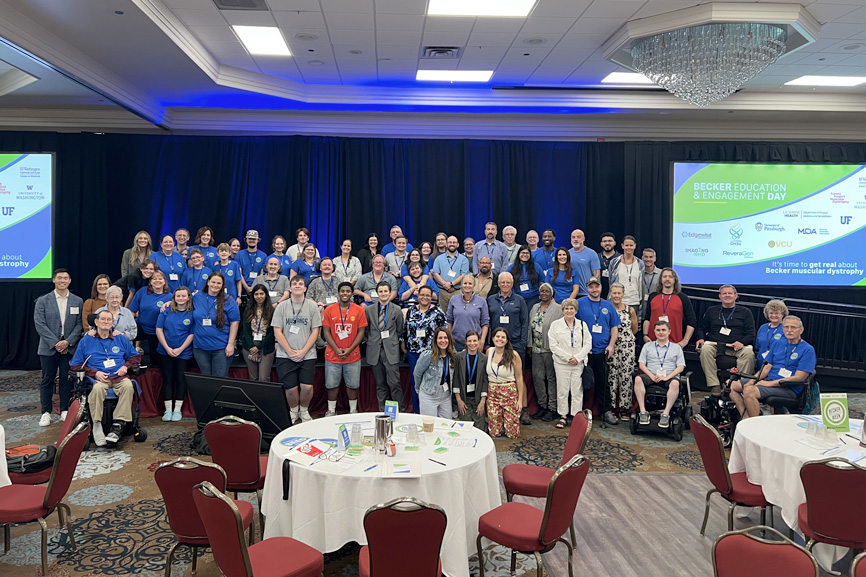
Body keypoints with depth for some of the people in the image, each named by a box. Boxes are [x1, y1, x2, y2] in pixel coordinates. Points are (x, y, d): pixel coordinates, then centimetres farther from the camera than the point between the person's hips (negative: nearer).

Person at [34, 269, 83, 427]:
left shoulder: (78, 301, 5)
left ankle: (65, 411, 14)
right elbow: (40, 325, -5)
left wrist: (68, 342, -12)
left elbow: (80, 324, 1)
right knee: (47, 380, 5)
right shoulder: (43, 301, 2)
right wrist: (55, 343, -12)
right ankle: (46, 412, 13)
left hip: (69, 347, 1)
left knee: (67, 380, 5)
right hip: (48, 347, -1)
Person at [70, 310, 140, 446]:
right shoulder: (86, 341, 17)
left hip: (119, 377, 1)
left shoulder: (121, 339, 22)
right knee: (98, 388, -39)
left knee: (128, 386, -36)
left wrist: (126, 366, 3)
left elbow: (135, 357, 25)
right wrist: (94, 373, -5)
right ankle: (97, 425, -31)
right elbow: (76, 365, 12)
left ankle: (118, 425, -39)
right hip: (98, 378, -1)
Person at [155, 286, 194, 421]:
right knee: (167, 379, 4)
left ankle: (178, 410, 8)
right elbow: (159, 330, 0)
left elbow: (192, 334, -5)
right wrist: (167, 348, -9)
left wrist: (180, 349, -12)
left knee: (180, 379, 0)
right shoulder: (166, 311, 2)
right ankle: (168, 410, 9)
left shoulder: (192, 313, -2)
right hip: (165, 352, 2)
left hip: (183, 353, -1)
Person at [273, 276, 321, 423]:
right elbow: (277, 332, 2)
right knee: (290, 388, -2)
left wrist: (303, 351, -8)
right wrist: (290, 351, -7)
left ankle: (304, 411, 19)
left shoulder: (312, 306, 5)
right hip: (285, 355, 0)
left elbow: (315, 331, 1)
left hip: (307, 355, 0)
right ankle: (293, 411, 26)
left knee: (307, 387, -9)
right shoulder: (282, 306, 6)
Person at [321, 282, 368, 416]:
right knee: (332, 384, 6)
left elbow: (361, 332, 0)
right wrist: (336, 350, -10)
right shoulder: (329, 310, 1)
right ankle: (331, 411, 19)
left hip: (353, 356, 0)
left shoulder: (359, 310, 0)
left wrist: (350, 349, -10)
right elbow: (326, 332, 0)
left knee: (352, 385, 7)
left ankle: (353, 410, 21)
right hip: (332, 355, 0)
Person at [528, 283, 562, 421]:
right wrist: (530, 345, 12)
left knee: (551, 377, -1)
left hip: (550, 348, -6)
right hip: (536, 348, 6)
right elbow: (530, 327, 17)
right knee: (537, 376, 7)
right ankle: (542, 405, 19)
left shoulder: (558, 309, -4)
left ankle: (553, 408, 6)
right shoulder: (534, 308, 14)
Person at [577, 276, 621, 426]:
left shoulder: (608, 305, 11)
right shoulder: (579, 303, 0)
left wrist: (611, 345, -1)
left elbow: (614, 327, 12)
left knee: (603, 383, 5)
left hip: (602, 351, 2)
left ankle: (607, 411, 11)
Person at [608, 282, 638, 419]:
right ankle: (612, 408, 5)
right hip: (611, 346, -1)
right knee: (612, 376, -3)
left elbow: (634, 329, 14)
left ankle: (624, 409, 6)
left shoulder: (630, 310, 4)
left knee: (626, 376, -1)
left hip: (627, 346, 1)